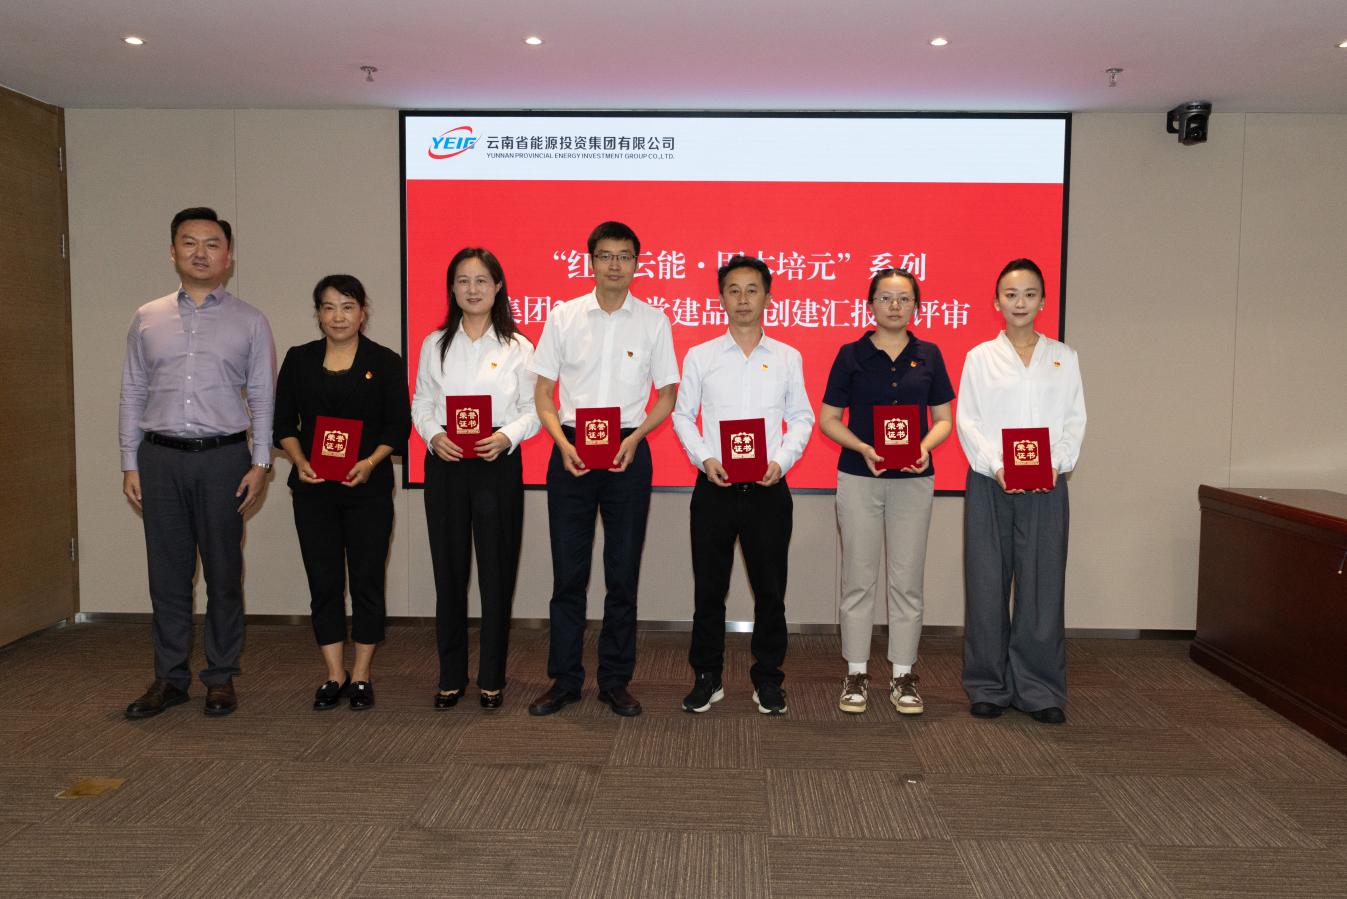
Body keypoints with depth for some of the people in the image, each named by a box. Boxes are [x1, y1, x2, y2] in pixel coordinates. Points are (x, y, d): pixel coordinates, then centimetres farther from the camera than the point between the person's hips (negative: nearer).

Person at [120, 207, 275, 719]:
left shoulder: (249, 322, 5)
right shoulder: (147, 320, 11)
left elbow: (263, 398, 2)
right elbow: (132, 395, 11)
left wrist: (260, 464, -5)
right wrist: (129, 464, 5)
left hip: (223, 457, -2)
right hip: (160, 457, 2)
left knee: (223, 574, 4)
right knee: (167, 574, 7)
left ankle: (220, 678, 15)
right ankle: (170, 678, 19)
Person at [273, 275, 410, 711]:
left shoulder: (385, 362, 2)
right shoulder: (299, 360, 9)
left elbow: (398, 425, -2)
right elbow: (283, 422, 8)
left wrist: (370, 462, -17)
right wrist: (299, 460, -9)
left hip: (368, 489, -2)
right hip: (314, 489, 2)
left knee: (367, 581, 2)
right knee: (324, 582, 5)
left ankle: (360, 676, 14)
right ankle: (334, 676, 16)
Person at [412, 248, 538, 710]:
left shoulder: (517, 346, 4)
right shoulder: (435, 344, 10)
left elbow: (533, 408, 2)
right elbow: (421, 403, 10)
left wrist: (507, 435, -17)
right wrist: (434, 436, -10)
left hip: (498, 464, -2)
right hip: (445, 464, 2)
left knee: (497, 571, 1)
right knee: (449, 570, 6)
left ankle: (492, 678, 14)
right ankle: (451, 676, 18)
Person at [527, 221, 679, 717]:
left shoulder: (653, 321, 3)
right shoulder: (563, 317, 4)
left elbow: (667, 394, 6)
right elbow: (543, 391, 5)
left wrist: (634, 438, -10)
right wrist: (562, 443, -10)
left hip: (627, 452, 0)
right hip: (571, 450, 0)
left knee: (623, 572, 5)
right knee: (568, 570, 5)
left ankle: (616, 681, 18)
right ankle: (564, 679, 17)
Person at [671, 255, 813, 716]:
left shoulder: (788, 358, 6)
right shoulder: (700, 356, 4)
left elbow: (801, 417, 7)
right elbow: (682, 414, 6)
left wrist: (782, 460, -9)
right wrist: (704, 458, -9)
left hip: (768, 488, 0)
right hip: (714, 487, 0)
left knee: (770, 588, 7)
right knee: (709, 587, 6)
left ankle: (767, 680, 21)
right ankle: (707, 677, 20)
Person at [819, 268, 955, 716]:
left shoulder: (928, 355, 5)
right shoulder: (851, 355, 0)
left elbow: (944, 418, 8)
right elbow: (828, 419, 0)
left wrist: (926, 445, -12)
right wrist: (863, 448, -16)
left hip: (913, 479, 2)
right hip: (858, 477, -1)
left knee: (907, 580, 6)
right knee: (859, 578, 5)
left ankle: (903, 676, 17)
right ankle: (856, 675, 15)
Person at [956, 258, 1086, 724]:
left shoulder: (1063, 358, 12)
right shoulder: (980, 356, 7)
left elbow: (1075, 420, 7)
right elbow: (967, 419, 0)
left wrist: (1055, 462, -11)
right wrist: (995, 466, -13)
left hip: (1045, 486, 1)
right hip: (990, 484, -1)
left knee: (1043, 586, 1)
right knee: (987, 585, 2)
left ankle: (1039, 689, 11)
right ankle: (988, 686, 13)